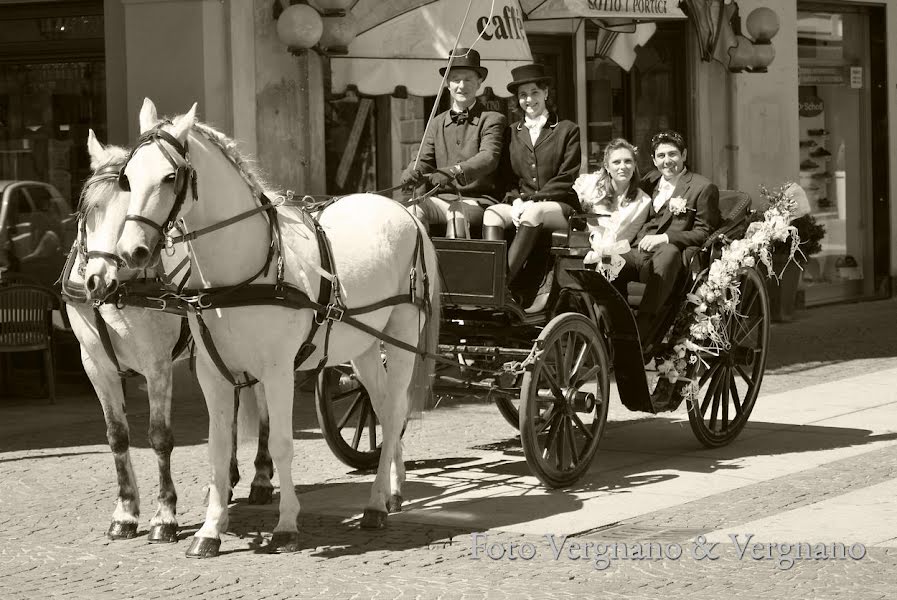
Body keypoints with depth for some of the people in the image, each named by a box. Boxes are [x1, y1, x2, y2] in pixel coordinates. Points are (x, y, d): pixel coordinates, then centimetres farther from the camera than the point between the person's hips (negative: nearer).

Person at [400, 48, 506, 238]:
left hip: (478, 200, -4)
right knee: (415, 209, -28)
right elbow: (425, 160, 12)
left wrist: (453, 172, -31)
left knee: (457, 213, -36)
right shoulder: (437, 124, 20)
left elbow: (489, 158, -12)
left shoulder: (492, 120, 5)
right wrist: (413, 172, -16)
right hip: (441, 198, 4)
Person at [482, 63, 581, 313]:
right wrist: (516, 201, -10)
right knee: (492, 213, -29)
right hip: (522, 205, 3)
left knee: (534, 214, -37)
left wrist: (531, 201, -13)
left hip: (560, 206, -3)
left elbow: (567, 179, -2)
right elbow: (507, 177, 13)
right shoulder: (512, 133, 18)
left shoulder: (567, 130, 7)